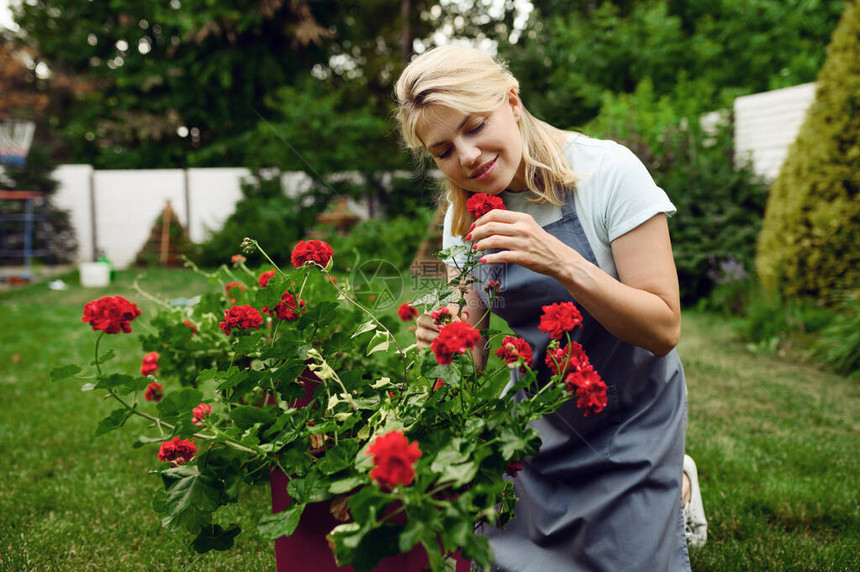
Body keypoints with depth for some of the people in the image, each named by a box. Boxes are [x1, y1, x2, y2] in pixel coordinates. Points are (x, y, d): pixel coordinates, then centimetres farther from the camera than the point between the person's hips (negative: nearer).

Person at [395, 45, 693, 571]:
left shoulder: (606, 172, -21)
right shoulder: (464, 217, -5)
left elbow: (664, 330, -23)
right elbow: (473, 358, -3)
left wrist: (562, 262, -37)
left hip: (628, 424, -4)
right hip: (536, 423, 5)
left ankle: (676, 492, 28)